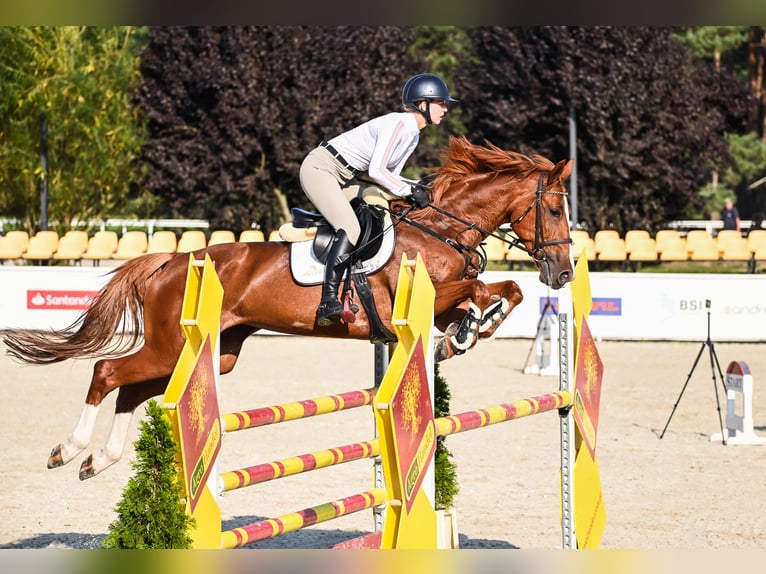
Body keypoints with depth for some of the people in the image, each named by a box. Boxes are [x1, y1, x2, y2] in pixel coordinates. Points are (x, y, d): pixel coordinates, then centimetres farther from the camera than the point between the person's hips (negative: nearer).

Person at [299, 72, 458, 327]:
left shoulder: (413, 135, 10)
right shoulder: (397, 123, -20)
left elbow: (390, 176, 11)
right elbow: (376, 171, -26)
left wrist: (416, 190, -4)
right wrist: (410, 191, -20)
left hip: (342, 178, 10)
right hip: (320, 169, -10)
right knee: (350, 227, -25)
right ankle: (328, 302, -30)